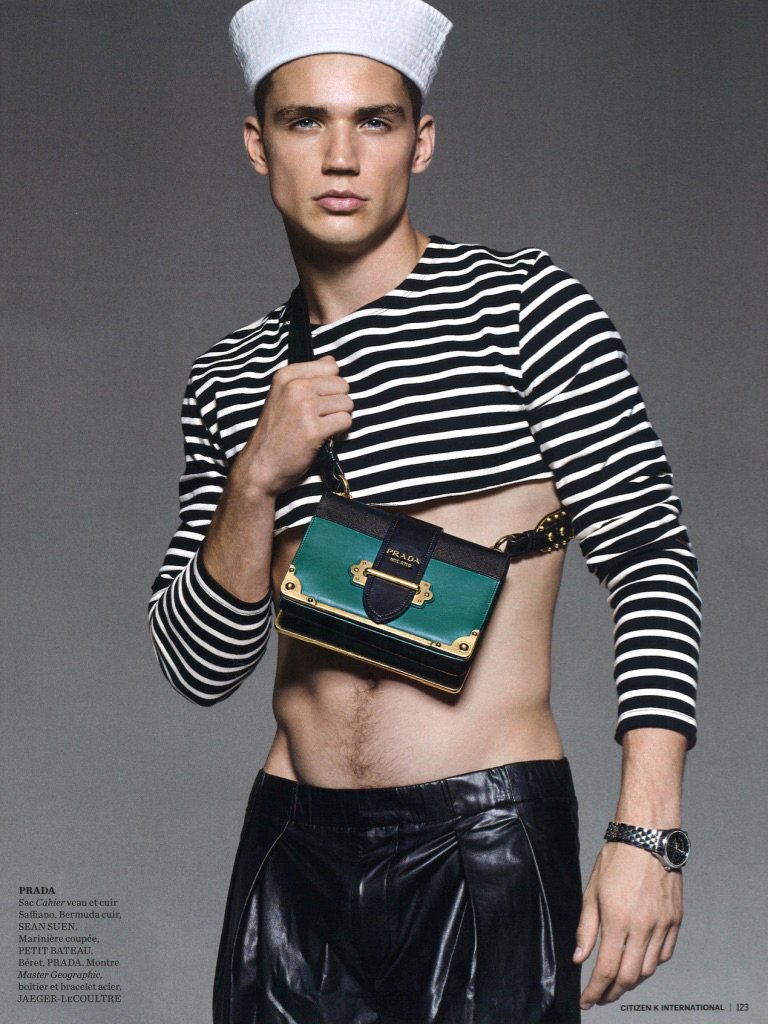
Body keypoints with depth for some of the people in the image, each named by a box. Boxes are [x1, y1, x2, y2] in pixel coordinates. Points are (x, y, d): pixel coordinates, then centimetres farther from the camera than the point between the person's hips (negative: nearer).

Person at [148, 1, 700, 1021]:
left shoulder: (523, 303, -3)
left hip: (488, 838, -3)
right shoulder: (229, 381, 9)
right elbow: (199, 668, 7)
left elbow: (652, 557, -7)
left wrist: (647, 831, -16)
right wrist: (257, 480, -9)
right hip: (293, 848, 4)